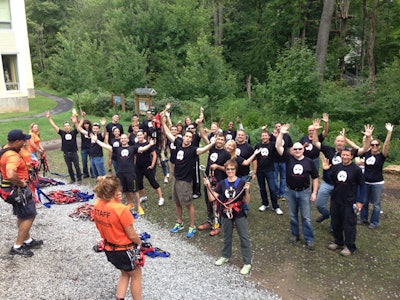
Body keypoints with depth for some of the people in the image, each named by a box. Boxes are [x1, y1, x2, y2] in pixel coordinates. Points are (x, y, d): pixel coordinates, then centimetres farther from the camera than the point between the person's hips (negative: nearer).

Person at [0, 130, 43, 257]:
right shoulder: (12, 156, -28)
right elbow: (11, 175, -45)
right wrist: (20, 183, -26)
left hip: (15, 189, 10)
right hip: (18, 189, -10)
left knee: (22, 216, 21)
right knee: (29, 217, 0)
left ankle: (28, 241, 35)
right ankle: (17, 247, 8)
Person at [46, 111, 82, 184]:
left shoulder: (74, 132, -2)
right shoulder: (62, 133, 1)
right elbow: (54, 126, 0)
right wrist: (49, 118, -3)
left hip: (74, 153, -2)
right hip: (66, 154, 2)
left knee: (77, 167, 4)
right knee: (69, 168, 11)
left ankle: (79, 179, 14)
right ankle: (72, 179, 25)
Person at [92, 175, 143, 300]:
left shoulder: (97, 206, -11)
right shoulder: (121, 209, -31)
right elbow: (132, 235, -22)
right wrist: (139, 242, 1)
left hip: (109, 248, 7)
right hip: (124, 250, -6)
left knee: (125, 274, 30)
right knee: (136, 275, 21)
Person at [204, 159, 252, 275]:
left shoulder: (242, 183, -10)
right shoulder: (222, 183, -1)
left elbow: (247, 202, -10)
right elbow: (212, 198, -5)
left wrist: (247, 191, -26)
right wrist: (208, 186, -16)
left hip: (239, 215, -3)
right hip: (226, 214, 3)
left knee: (244, 238, 2)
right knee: (227, 237, 21)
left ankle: (247, 263, 16)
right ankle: (225, 256, 42)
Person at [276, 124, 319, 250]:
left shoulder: (309, 162, -4)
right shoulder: (288, 158, -4)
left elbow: (315, 178, 3)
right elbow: (278, 147, -13)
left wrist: (314, 192, -1)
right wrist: (281, 133, -22)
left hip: (304, 192, -1)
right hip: (290, 192, 1)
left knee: (306, 217, 3)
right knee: (293, 215, 14)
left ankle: (309, 239, 15)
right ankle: (295, 234, 32)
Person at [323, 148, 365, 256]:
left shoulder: (356, 169, -10)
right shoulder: (336, 167, 2)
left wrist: (360, 201, -7)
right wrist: (326, 170, -5)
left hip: (349, 203, -5)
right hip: (335, 200, 5)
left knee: (349, 225, 4)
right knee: (335, 223, 17)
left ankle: (350, 247, 21)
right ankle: (338, 242, 36)